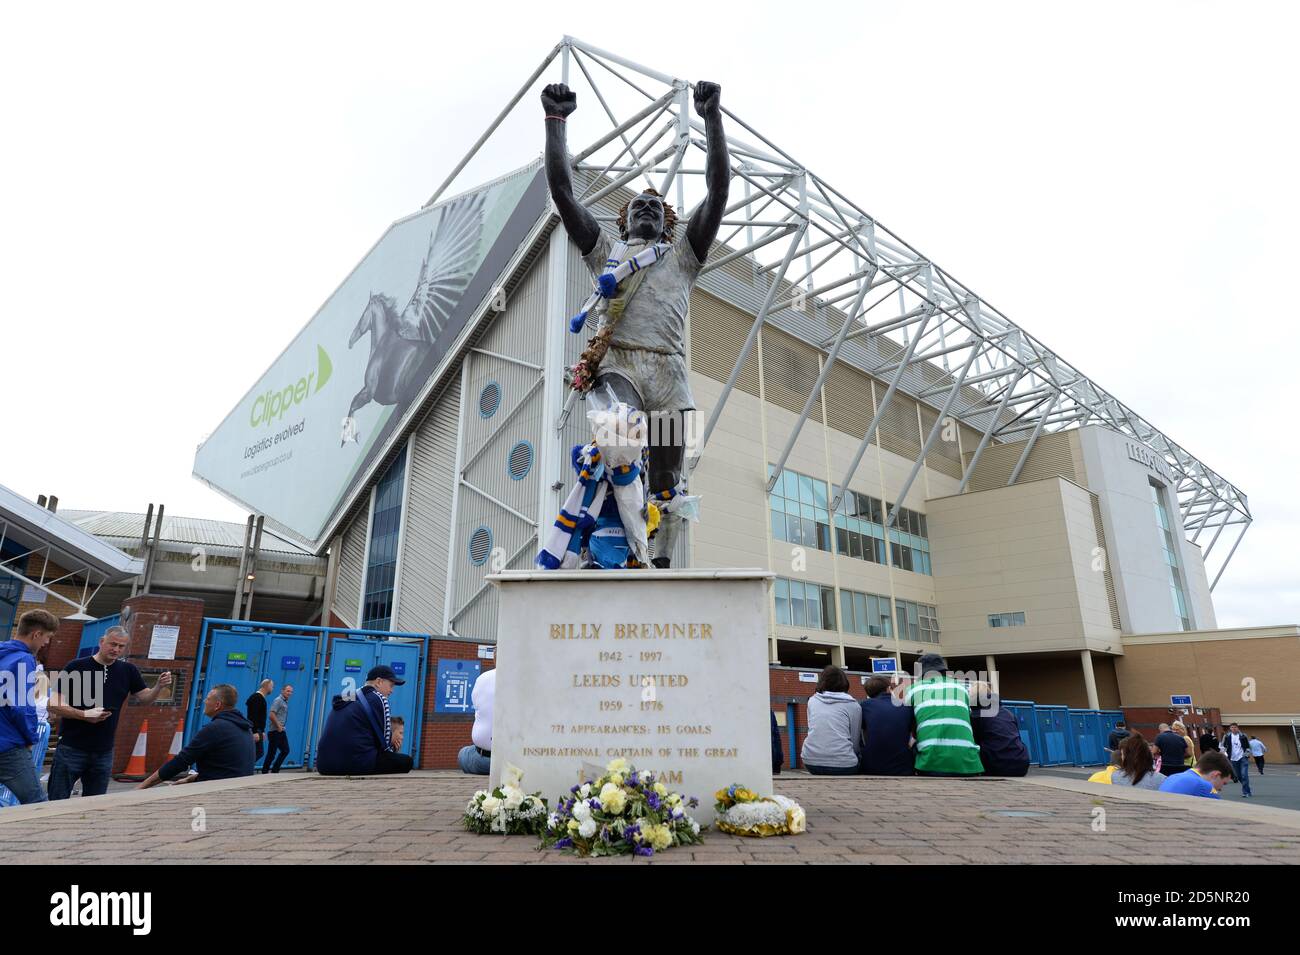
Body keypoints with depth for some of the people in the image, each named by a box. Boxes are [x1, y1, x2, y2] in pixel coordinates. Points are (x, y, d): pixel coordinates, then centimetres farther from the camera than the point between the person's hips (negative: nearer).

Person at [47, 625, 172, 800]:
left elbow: (146, 697, 9)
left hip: (104, 752, 4)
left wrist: (160, 686, -12)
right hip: (71, 748, -4)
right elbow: (53, 705, -9)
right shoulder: (77, 667, -8)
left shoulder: (128, 670, 5)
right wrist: (84, 715, -22)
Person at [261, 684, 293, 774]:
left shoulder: (285, 702, 15)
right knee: (271, 753, -3)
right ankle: (264, 773, 8)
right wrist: (278, 726, -16)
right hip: (275, 732, -9)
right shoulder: (278, 700, -13)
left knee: (285, 750, 9)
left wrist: (282, 727, 13)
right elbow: (271, 715, -22)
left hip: (281, 731, 9)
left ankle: (275, 771, 18)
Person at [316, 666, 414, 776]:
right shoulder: (378, 698, -1)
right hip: (356, 763, -8)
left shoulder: (343, 700, 21)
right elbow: (384, 745, -2)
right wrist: (393, 747, 21)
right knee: (406, 761, 7)